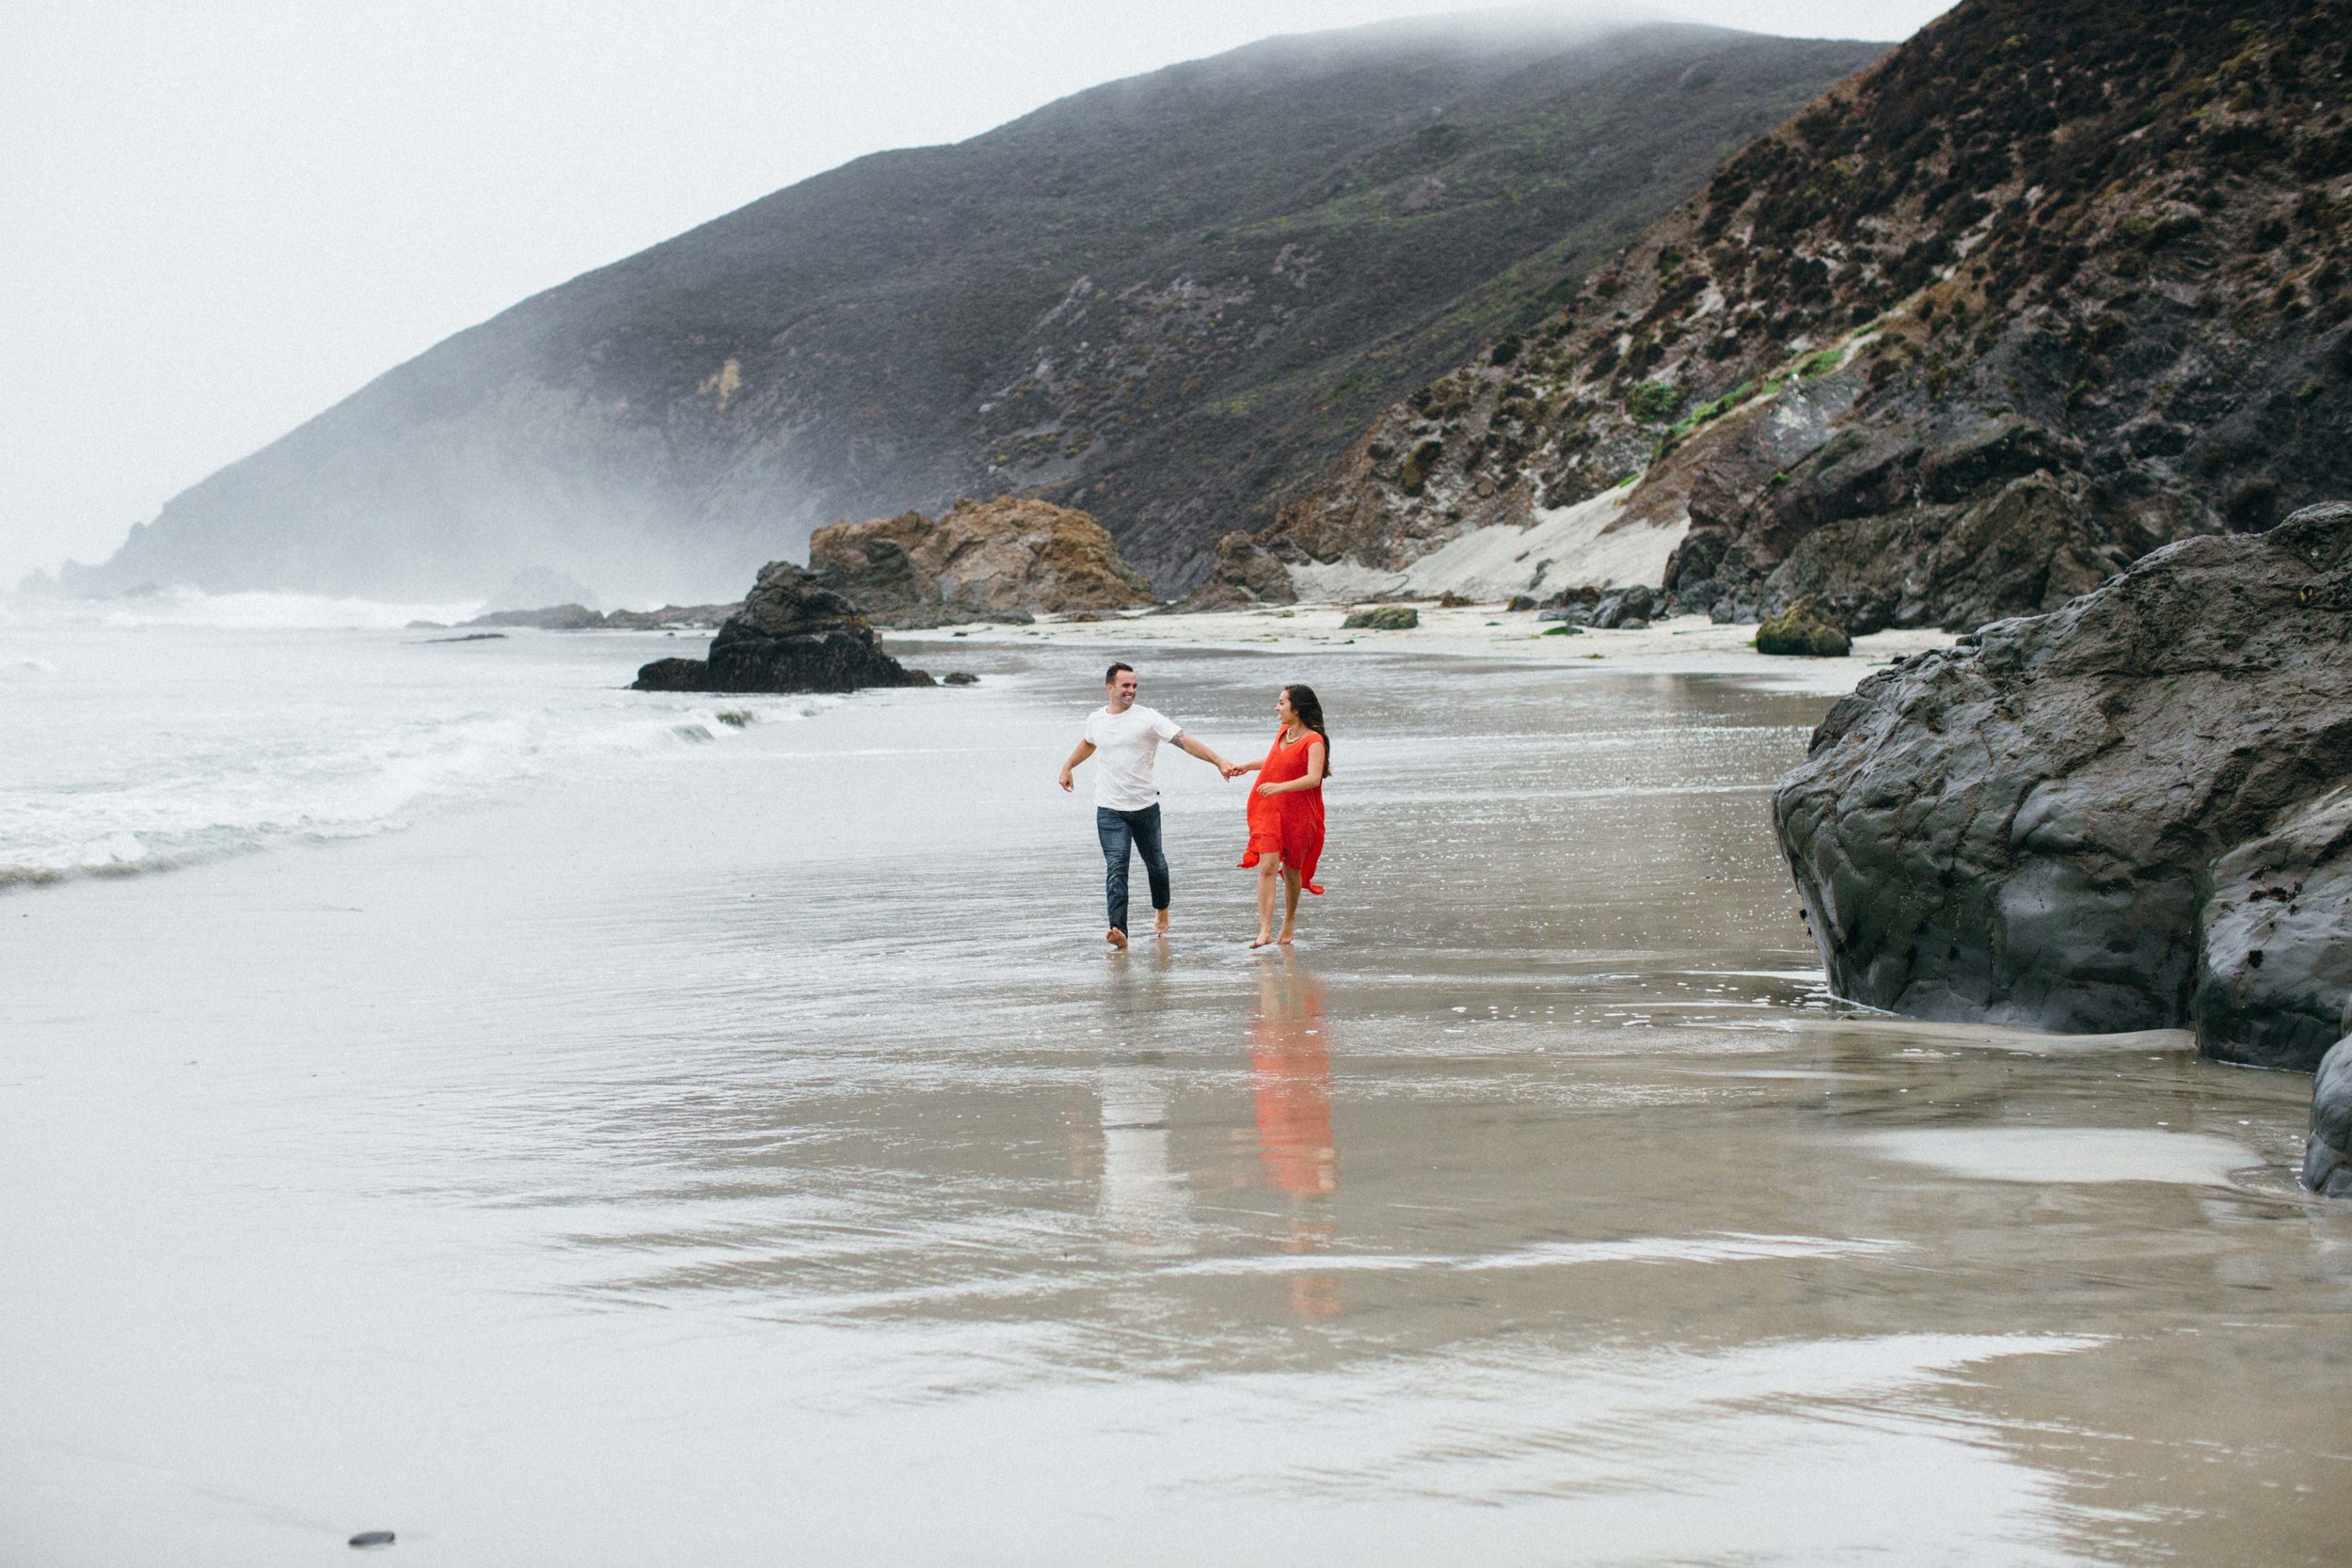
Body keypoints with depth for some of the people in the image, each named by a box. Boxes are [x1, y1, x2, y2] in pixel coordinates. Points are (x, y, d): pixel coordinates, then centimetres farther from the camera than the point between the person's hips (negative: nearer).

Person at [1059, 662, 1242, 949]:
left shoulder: (1148, 718, -9)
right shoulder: (1096, 720, 5)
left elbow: (1185, 741, -16)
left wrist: (1218, 762, -26)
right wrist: (1068, 767, 37)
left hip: (1145, 806, -1)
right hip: (1110, 809, 1)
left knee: (1155, 863, 14)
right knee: (1116, 868, -12)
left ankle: (1162, 912, 41)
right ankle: (1119, 931, -24)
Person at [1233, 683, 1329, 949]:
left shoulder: (1314, 741, -14)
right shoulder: (1282, 732, 9)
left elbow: (1313, 778, -27)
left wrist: (1280, 786, -38)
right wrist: (1248, 766, 32)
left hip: (1298, 814, -5)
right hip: (1269, 810, 5)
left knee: (1291, 869, 10)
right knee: (1267, 866, -11)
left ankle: (1290, 918, 36)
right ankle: (1265, 930, -16)